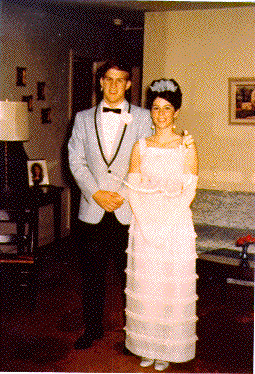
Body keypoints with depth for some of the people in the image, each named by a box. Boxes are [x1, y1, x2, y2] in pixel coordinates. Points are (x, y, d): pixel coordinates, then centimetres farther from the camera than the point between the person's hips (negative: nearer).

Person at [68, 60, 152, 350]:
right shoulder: (84, 118, 9)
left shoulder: (143, 118, 4)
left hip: (129, 210, -1)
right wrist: (96, 193, -9)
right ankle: (93, 328, 27)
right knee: (92, 274, 10)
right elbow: (76, 161, 3)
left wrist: (123, 194, -10)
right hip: (92, 211, 2)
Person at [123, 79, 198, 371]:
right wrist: (146, 220, -10)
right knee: (144, 285, 8)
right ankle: (146, 345, 25)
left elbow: (188, 192, -5)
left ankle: (169, 348, 20)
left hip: (176, 225, -2)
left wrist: (165, 219, -13)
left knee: (173, 285, 4)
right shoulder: (140, 147, 6)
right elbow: (133, 189, 2)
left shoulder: (187, 147, -1)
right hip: (144, 224, 3)